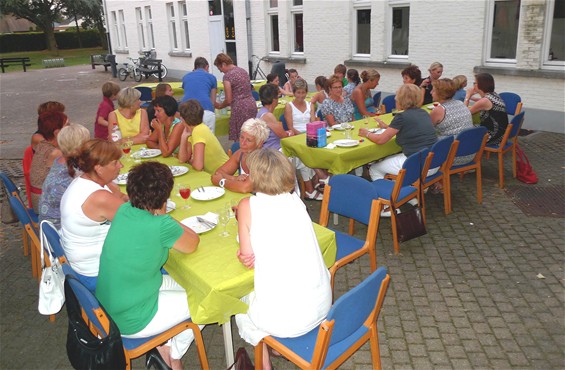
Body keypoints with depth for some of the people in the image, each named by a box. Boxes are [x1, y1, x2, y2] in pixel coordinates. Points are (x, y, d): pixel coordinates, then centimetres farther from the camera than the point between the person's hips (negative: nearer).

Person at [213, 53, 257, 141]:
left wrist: (219, 106, 12)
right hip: (252, 104, 8)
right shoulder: (243, 71, 14)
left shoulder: (227, 75, -8)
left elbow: (229, 100, -8)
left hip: (240, 108, -8)